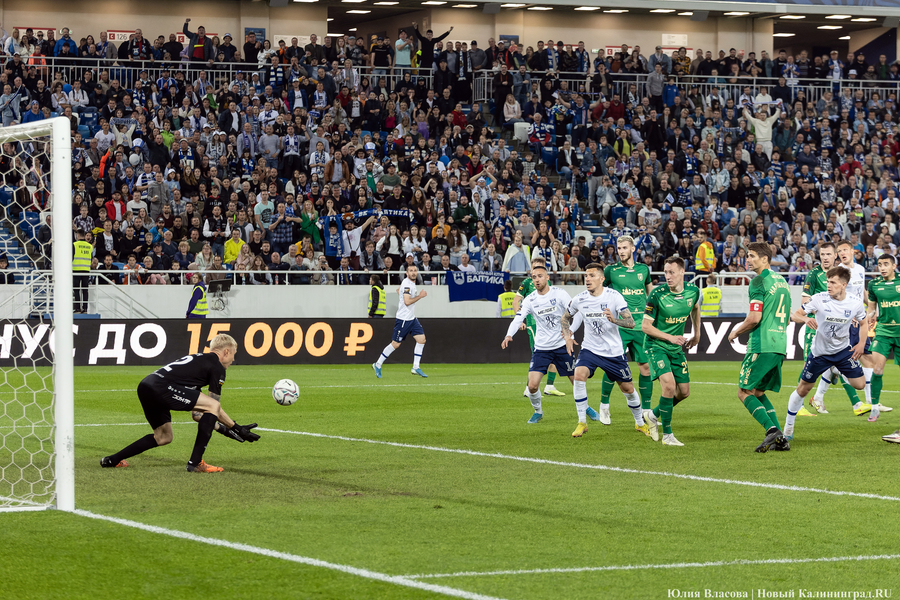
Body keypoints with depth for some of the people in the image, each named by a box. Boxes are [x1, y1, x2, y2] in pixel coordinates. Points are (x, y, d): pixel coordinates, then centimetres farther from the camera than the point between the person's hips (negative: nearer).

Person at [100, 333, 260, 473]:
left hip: (145, 386, 10)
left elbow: (197, 412, 33)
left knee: (163, 437, 27)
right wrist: (236, 428, 15)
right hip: (161, 387, -10)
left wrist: (223, 429, 34)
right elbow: (214, 407, 4)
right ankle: (195, 462, -5)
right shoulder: (217, 368, 5)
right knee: (213, 406, -6)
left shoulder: (197, 359, 32)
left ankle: (112, 460, 29)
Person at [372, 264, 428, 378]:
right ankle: (378, 365, 10)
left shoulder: (411, 283, 12)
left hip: (412, 318, 9)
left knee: (421, 339, -1)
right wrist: (420, 296, -19)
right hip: (403, 319, -9)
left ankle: (416, 367, 3)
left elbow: (399, 289, 32)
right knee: (395, 344, -4)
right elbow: (407, 301, -27)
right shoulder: (406, 284, -18)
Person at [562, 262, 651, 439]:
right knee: (579, 375, -25)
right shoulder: (579, 299, -5)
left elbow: (631, 322, -19)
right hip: (590, 349, 1)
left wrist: (614, 320, -38)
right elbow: (566, 318, 15)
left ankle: (640, 423, 32)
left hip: (614, 351, -1)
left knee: (628, 388, 7)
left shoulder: (614, 296, -14)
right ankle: (582, 422, -15)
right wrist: (567, 336, -1)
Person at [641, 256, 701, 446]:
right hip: (656, 345, -6)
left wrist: (697, 334, 22)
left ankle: (653, 414, 32)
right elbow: (645, 326, -13)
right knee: (669, 384, -23)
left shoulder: (693, 291, -5)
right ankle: (667, 435, -13)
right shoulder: (657, 294, -19)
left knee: (684, 391, 6)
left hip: (676, 348, 6)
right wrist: (670, 337, -20)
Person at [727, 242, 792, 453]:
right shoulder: (781, 281, 18)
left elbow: (755, 318, -17)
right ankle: (780, 439, 5)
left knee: (744, 392, -1)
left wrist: (736, 332, 0)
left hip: (762, 347, -8)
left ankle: (772, 430, -17)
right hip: (780, 346, 8)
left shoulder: (759, 281, -9)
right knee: (758, 393, 16)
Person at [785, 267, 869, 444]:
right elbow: (795, 315, -15)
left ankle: (837, 372, 26)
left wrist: (861, 343, -6)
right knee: (803, 388, 2)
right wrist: (806, 319, -37)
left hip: (843, 350, 2)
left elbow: (863, 323, 7)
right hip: (820, 351, -2)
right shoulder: (819, 299, -19)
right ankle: (788, 428, 16)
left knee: (860, 384, -6)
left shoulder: (855, 303, -12)